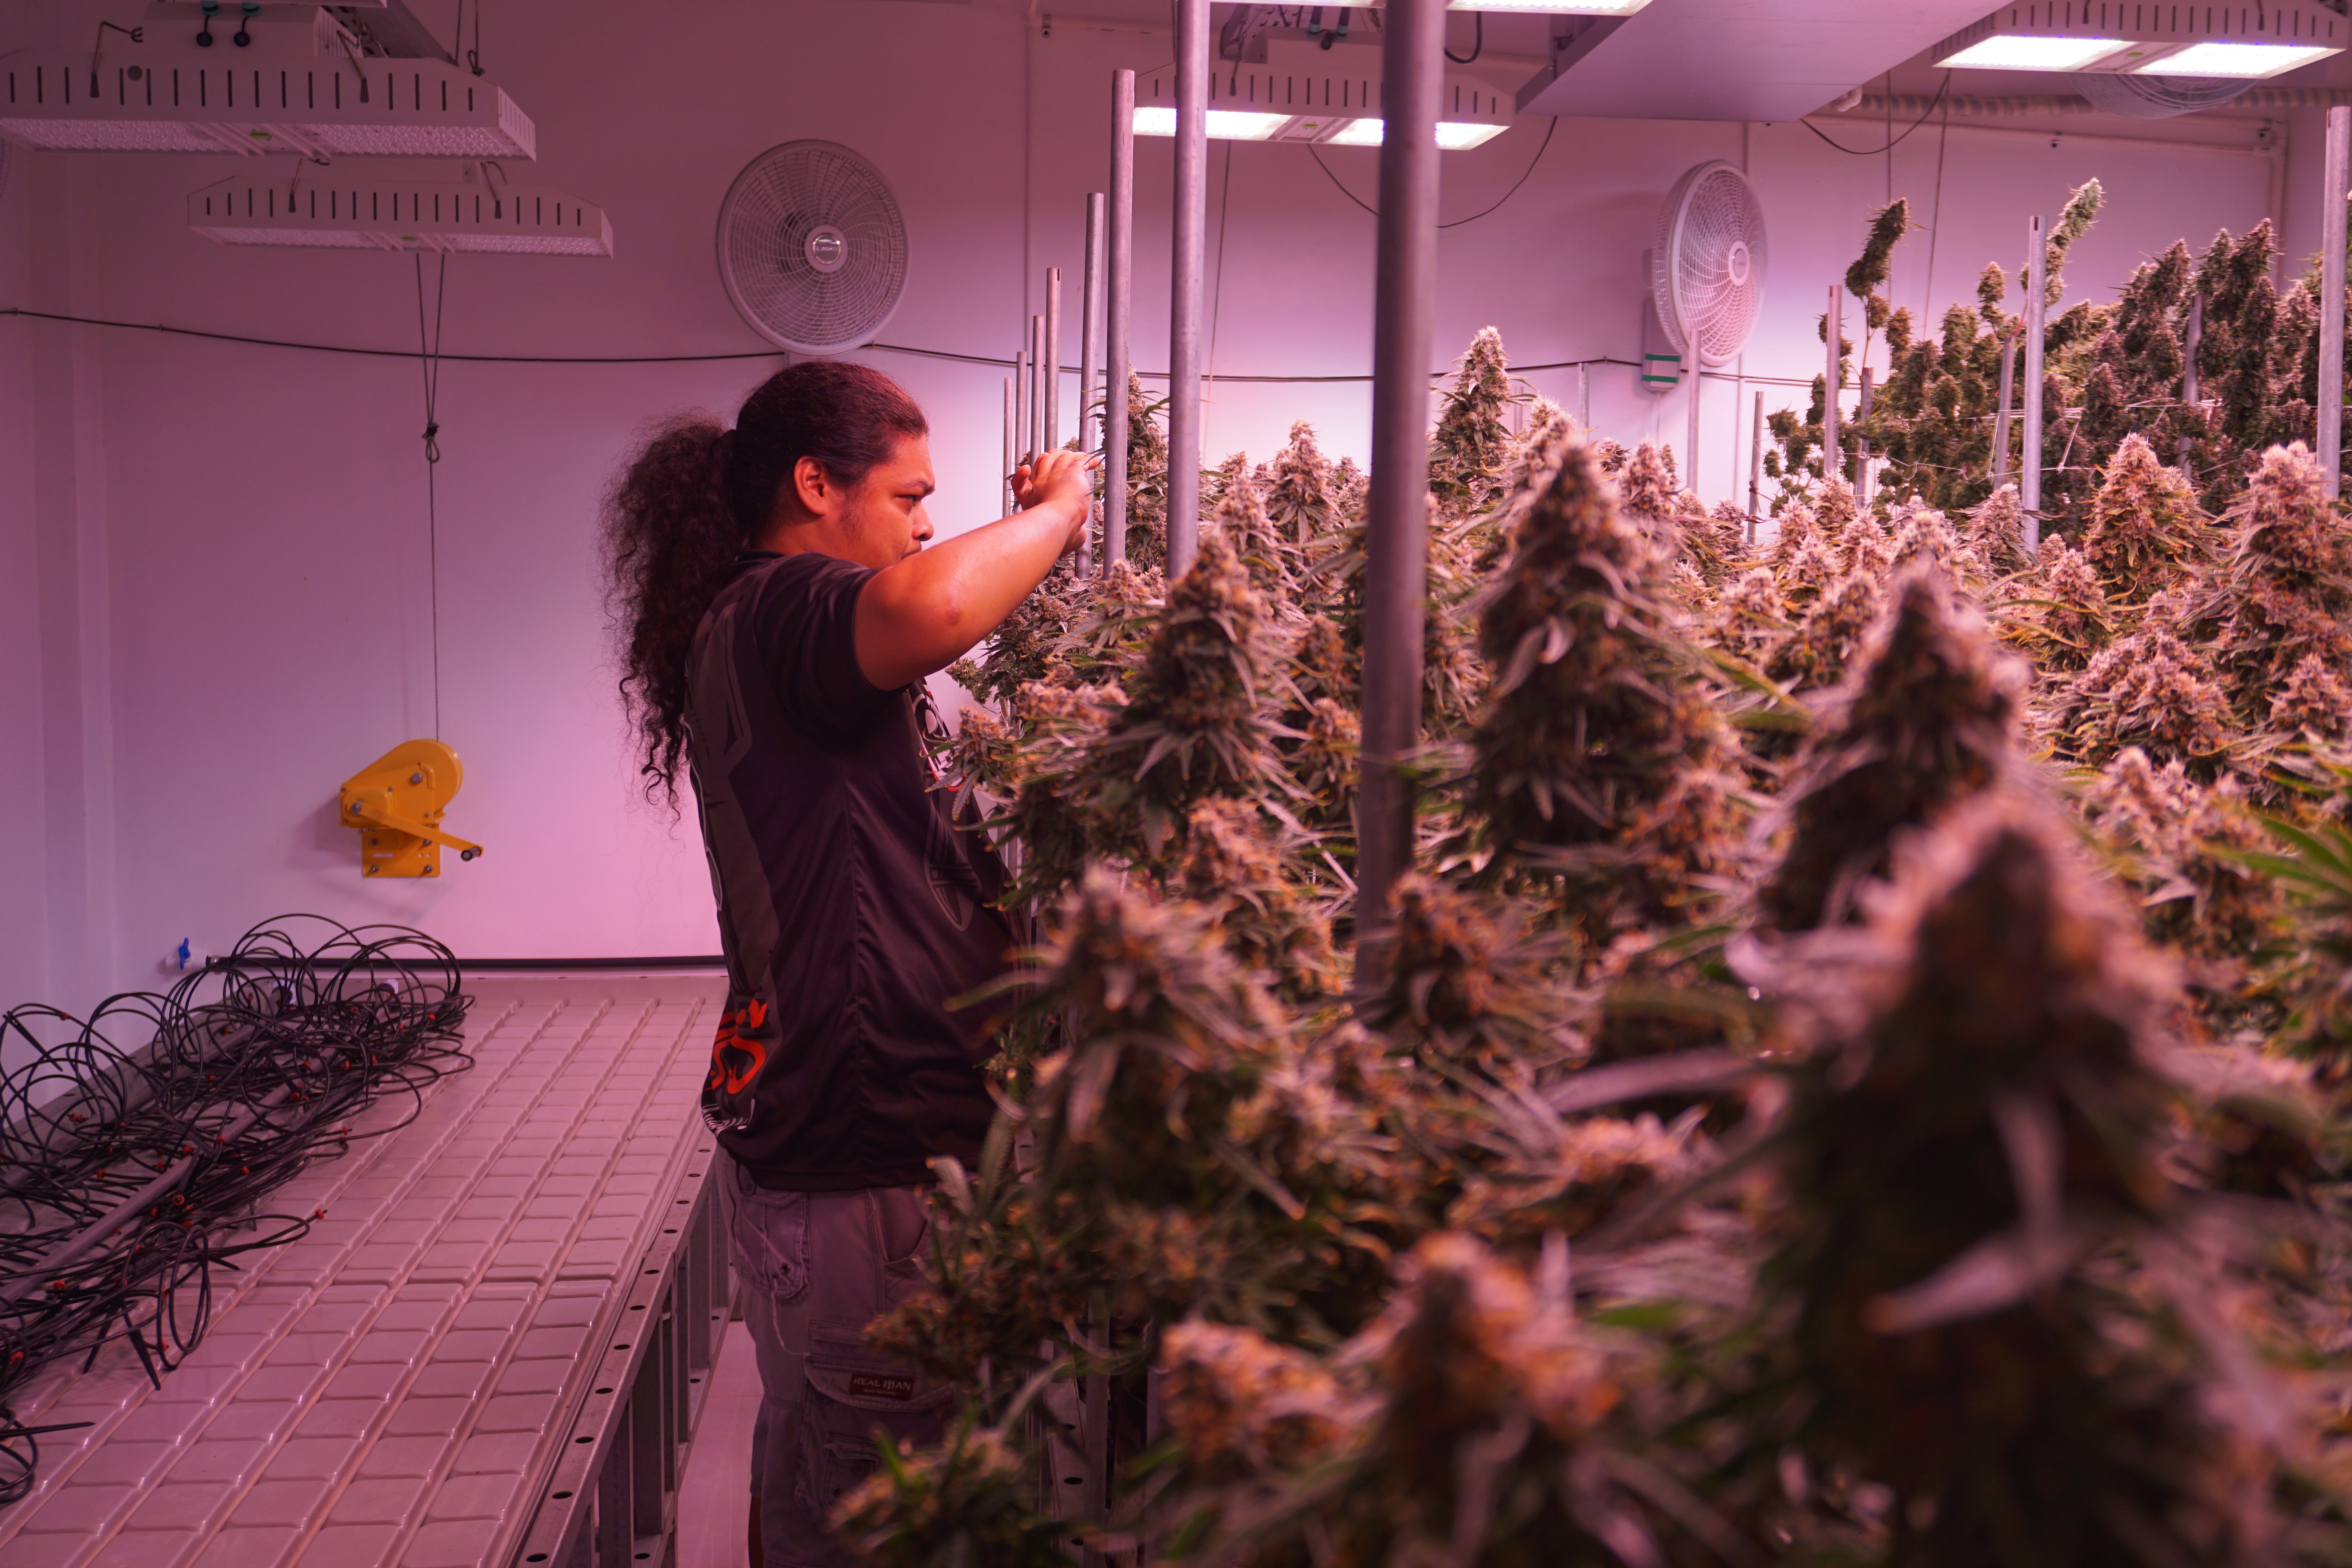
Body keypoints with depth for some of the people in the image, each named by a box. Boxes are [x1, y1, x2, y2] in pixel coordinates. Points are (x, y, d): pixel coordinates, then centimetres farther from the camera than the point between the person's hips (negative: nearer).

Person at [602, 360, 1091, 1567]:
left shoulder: (758, 630, 17)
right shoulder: (772, 613, -16)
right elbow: (929, 612, -38)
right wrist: (1058, 507, -20)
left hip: (830, 1146, 11)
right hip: (858, 1167, -11)